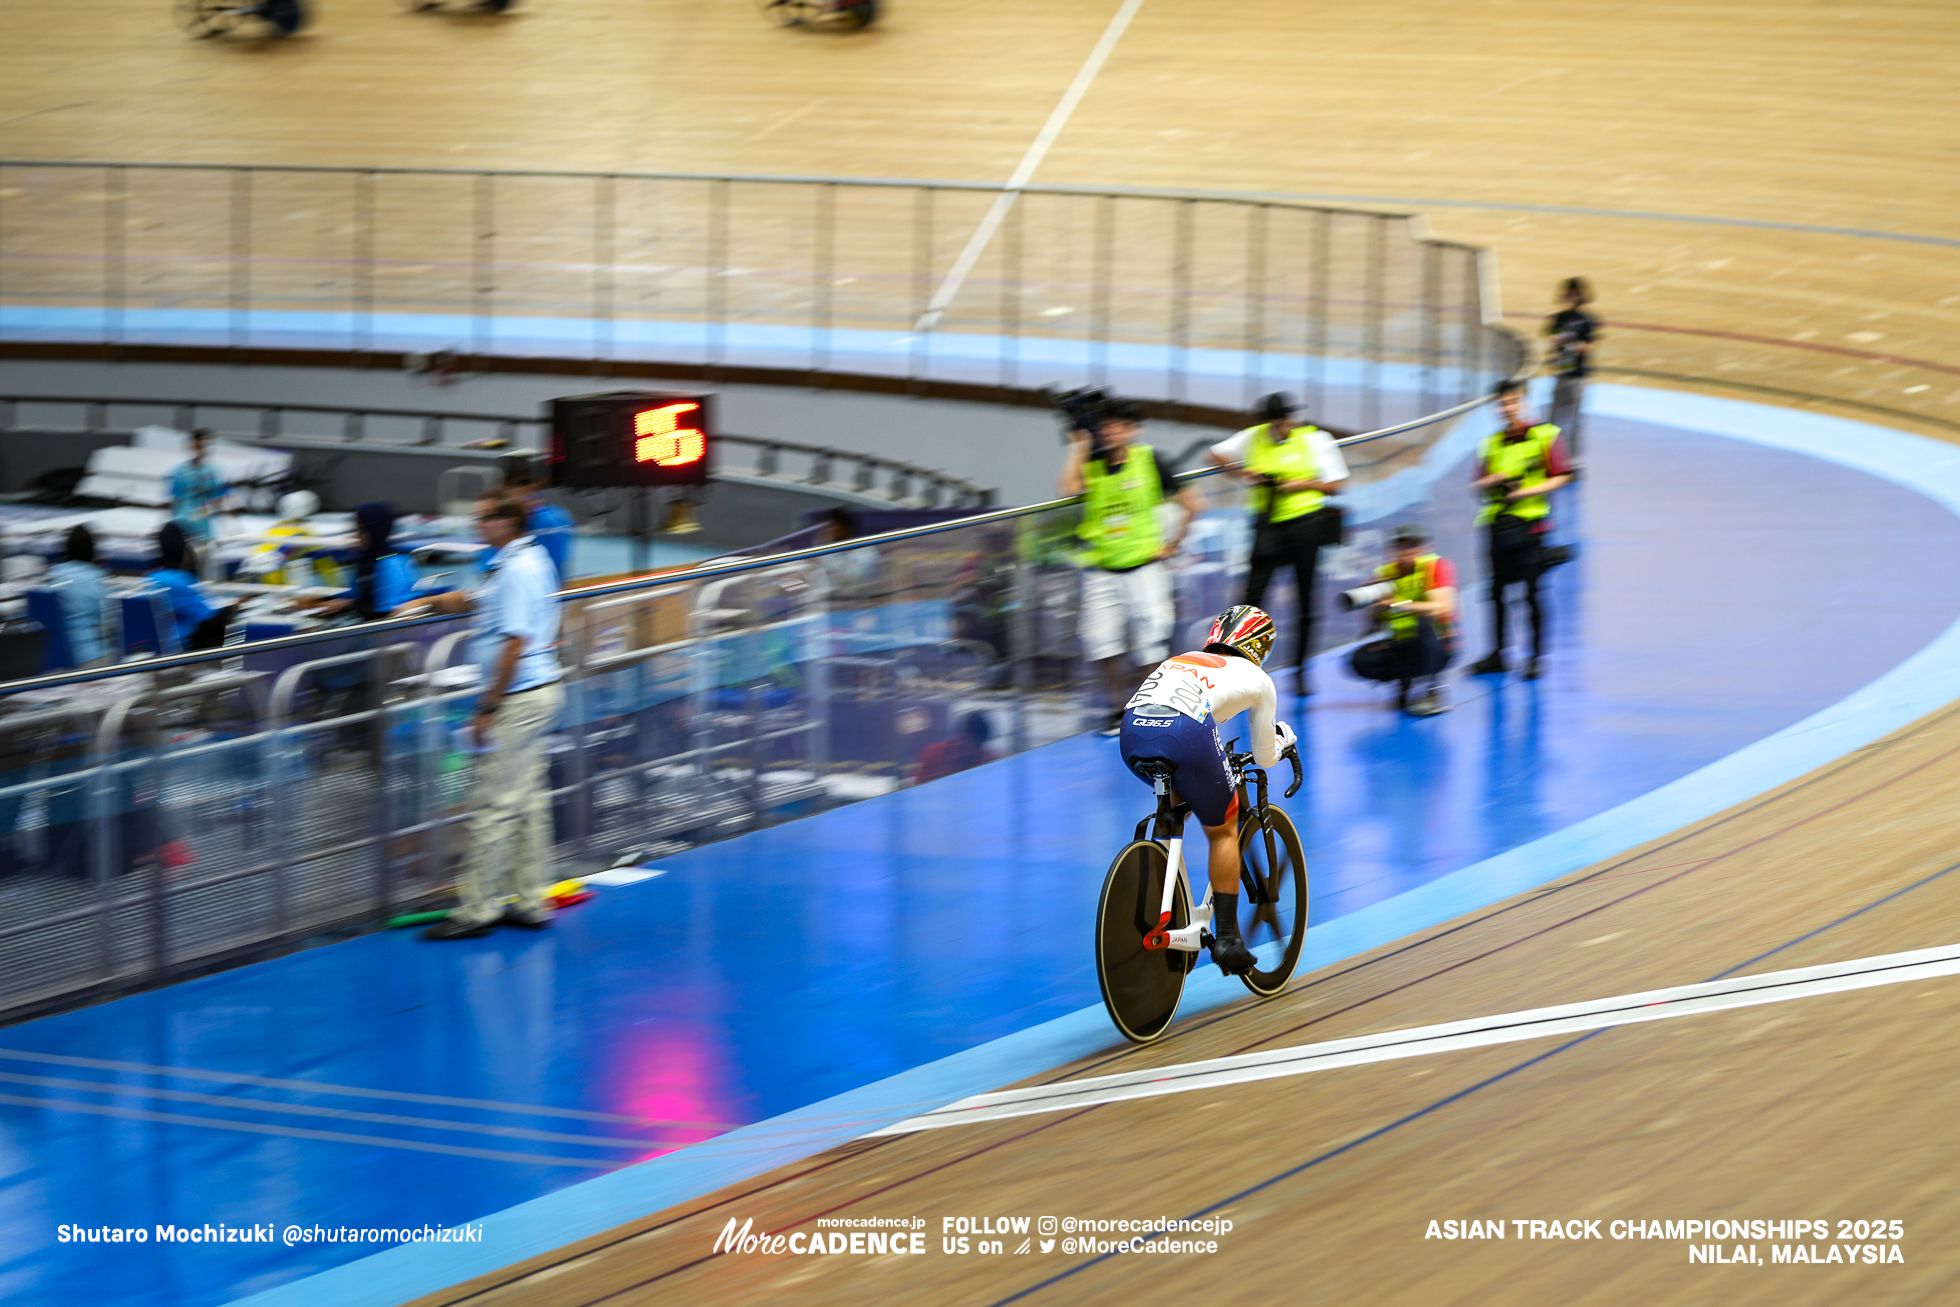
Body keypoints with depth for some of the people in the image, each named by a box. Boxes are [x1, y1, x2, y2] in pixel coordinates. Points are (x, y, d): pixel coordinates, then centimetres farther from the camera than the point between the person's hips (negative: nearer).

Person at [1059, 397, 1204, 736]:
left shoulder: (1149, 461, -3)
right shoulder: (1091, 463, 3)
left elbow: (1191, 504, 2)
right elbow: (1068, 488, -18)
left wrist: (1171, 544, -1)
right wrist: (1078, 444, -10)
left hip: (1143, 566, -2)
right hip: (1100, 568, 2)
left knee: (1149, 639, -4)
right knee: (1101, 639, -7)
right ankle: (1119, 710, 10)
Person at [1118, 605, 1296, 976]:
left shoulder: (1178, 660, 37)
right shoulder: (1258, 679, 26)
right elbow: (1265, 757, 32)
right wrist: (1282, 742, 56)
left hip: (1132, 733, 5)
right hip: (1187, 734, -5)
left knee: (1178, 800, 35)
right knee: (1223, 830, 18)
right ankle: (1227, 939, 13)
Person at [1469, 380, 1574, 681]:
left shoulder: (1545, 436, 1)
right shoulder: (1491, 444, 14)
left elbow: (1561, 477, -3)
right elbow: (1478, 485, 16)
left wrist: (1526, 492, -14)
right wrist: (1492, 481, -7)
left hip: (1529, 524, -4)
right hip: (1496, 525, 4)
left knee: (1531, 591, -7)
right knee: (1497, 591, 5)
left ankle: (1536, 657, -1)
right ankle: (1497, 654, 14)